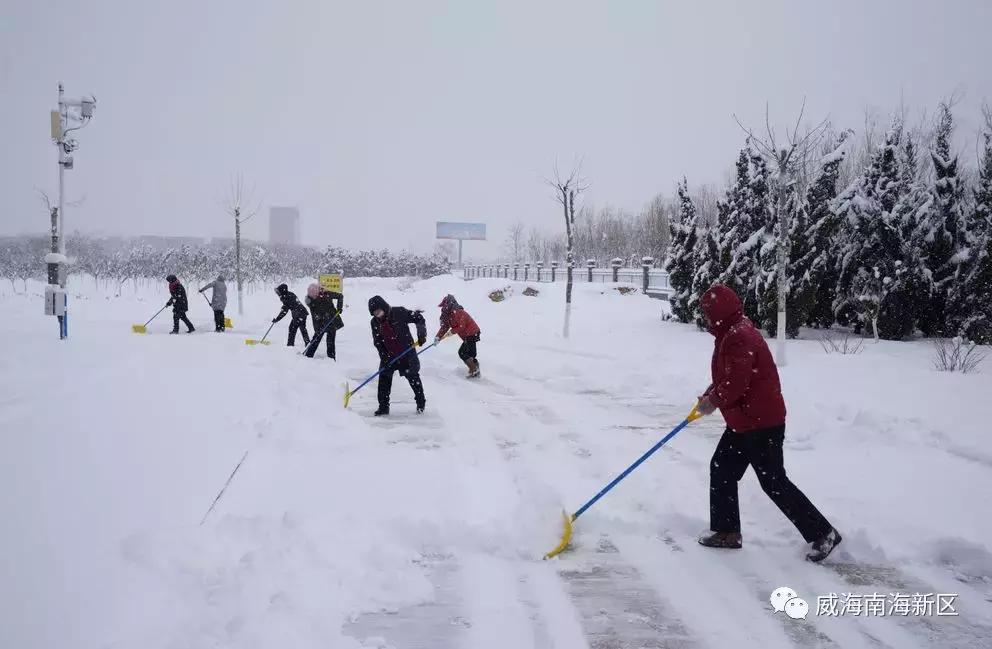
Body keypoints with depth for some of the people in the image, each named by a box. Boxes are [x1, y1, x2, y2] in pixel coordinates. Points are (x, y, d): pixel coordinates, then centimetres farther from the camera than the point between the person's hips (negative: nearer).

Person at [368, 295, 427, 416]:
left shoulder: (399, 313, -18)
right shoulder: (375, 322, -4)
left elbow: (419, 318, -11)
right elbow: (377, 342, 0)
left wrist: (421, 334, -21)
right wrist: (384, 357, -10)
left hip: (406, 352, -4)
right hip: (388, 355, 4)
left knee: (413, 377, 7)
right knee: (384, 379, -2)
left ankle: (421, 402, 25)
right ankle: (383, 406, 7)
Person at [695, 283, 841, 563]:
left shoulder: (739, 337, -22)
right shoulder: (731, 333, 12)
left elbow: (737, 383, -27)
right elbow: (727, 377, 21)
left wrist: (713, 401, -11)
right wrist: (710, 394, 6)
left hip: (762, 423, -11)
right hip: (743, 421, 11)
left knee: (774, 482, -4)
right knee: (721, 469, 14)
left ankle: (822, 533, 5)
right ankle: (726, 531, 22)